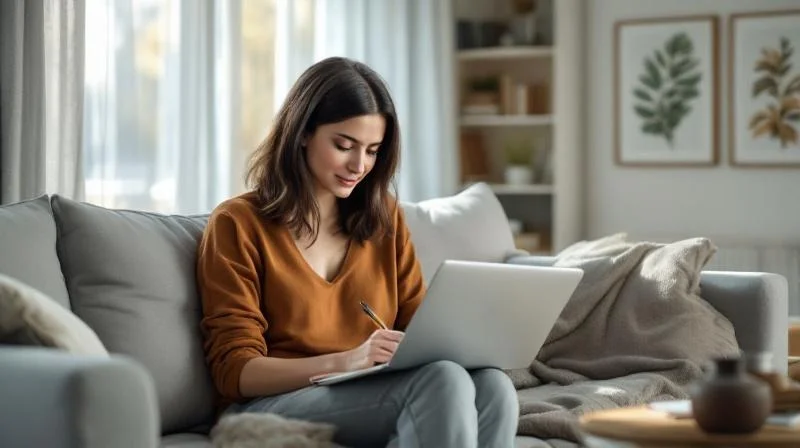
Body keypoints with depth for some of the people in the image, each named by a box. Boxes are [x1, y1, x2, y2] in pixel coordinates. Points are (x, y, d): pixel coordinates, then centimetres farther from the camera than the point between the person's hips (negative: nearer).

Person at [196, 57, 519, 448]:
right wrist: (346, 361, -22)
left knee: (492, 385, -29)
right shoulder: (238, 224, 0)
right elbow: (236, 372, -6)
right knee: (443, 381, -33)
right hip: (274, 405, -5)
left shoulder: (384, 217, 17)